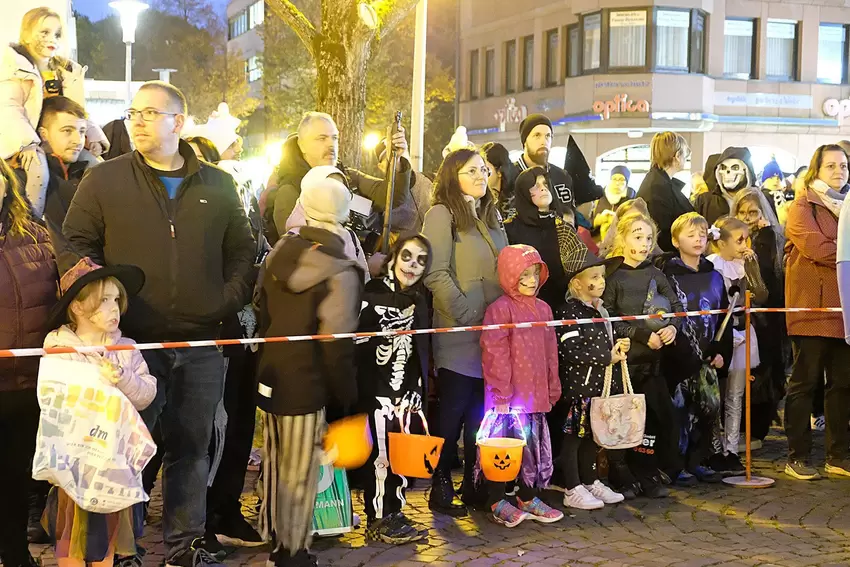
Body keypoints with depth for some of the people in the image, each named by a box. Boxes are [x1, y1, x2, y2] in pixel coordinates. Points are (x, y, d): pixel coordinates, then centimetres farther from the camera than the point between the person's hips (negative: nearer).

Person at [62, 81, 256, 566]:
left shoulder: (217, 186, 9)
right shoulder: (104, 181, 3)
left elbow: (242, 251, 14)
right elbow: (77, 245, 3)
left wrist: (229, 302, 2)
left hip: (202, 344, 2)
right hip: (133, 343, -2)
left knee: (192, 449, 10)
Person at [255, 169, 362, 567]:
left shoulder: (279, 253, 3)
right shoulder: (340, 273, -18)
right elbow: (336, 345, -19)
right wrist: (347, 394, -8)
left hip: (271, 375, 7)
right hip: (307, 384, -7)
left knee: (276, 464, 20)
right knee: (299, 472, 6)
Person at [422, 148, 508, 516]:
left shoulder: (491, 216, 17)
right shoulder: (442, 214, -7)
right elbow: (436, 274, -16)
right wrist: (468, 314, -18)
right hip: (459, 336, -7)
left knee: (481, 410, 10)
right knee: (453, 410, -1)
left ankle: (475, 484, 19)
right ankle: (441, 488, 9)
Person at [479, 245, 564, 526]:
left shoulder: (543, 309, 12)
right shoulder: (501, 308, -11)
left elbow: (551, 352, 17)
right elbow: (494, 354, -14)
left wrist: (553, 389, 15)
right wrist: (501, 394, -16)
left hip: (535, 394, 7)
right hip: (508, 396, -7)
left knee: (533, 446, 14)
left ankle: (528, 498, 27)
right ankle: (497, 503, 13)